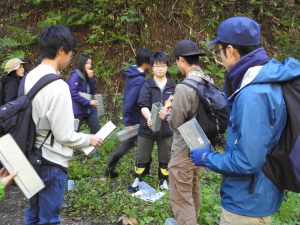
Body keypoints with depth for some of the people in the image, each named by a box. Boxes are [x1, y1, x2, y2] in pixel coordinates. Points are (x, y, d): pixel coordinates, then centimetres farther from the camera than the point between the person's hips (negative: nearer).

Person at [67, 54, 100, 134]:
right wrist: (88, 102, -21)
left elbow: (93, 92, 5)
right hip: (78, 110, -7)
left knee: (97, 130, 6)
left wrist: (91, 78, -7)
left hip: (90, 109, 7)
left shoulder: (87, 76, 11)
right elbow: (73, 94, -21)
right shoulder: (75, 75, -12)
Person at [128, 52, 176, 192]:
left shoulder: (172, 86, 2)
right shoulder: (147, 85, -5)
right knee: (142, 157, 13)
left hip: (166, 128, 2)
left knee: (165, 157, 14)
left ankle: (163, 181, 33)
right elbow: (143, 105, -16)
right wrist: (149, 117, -33)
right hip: (147, 127, -1)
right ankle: (137, 180, 33)